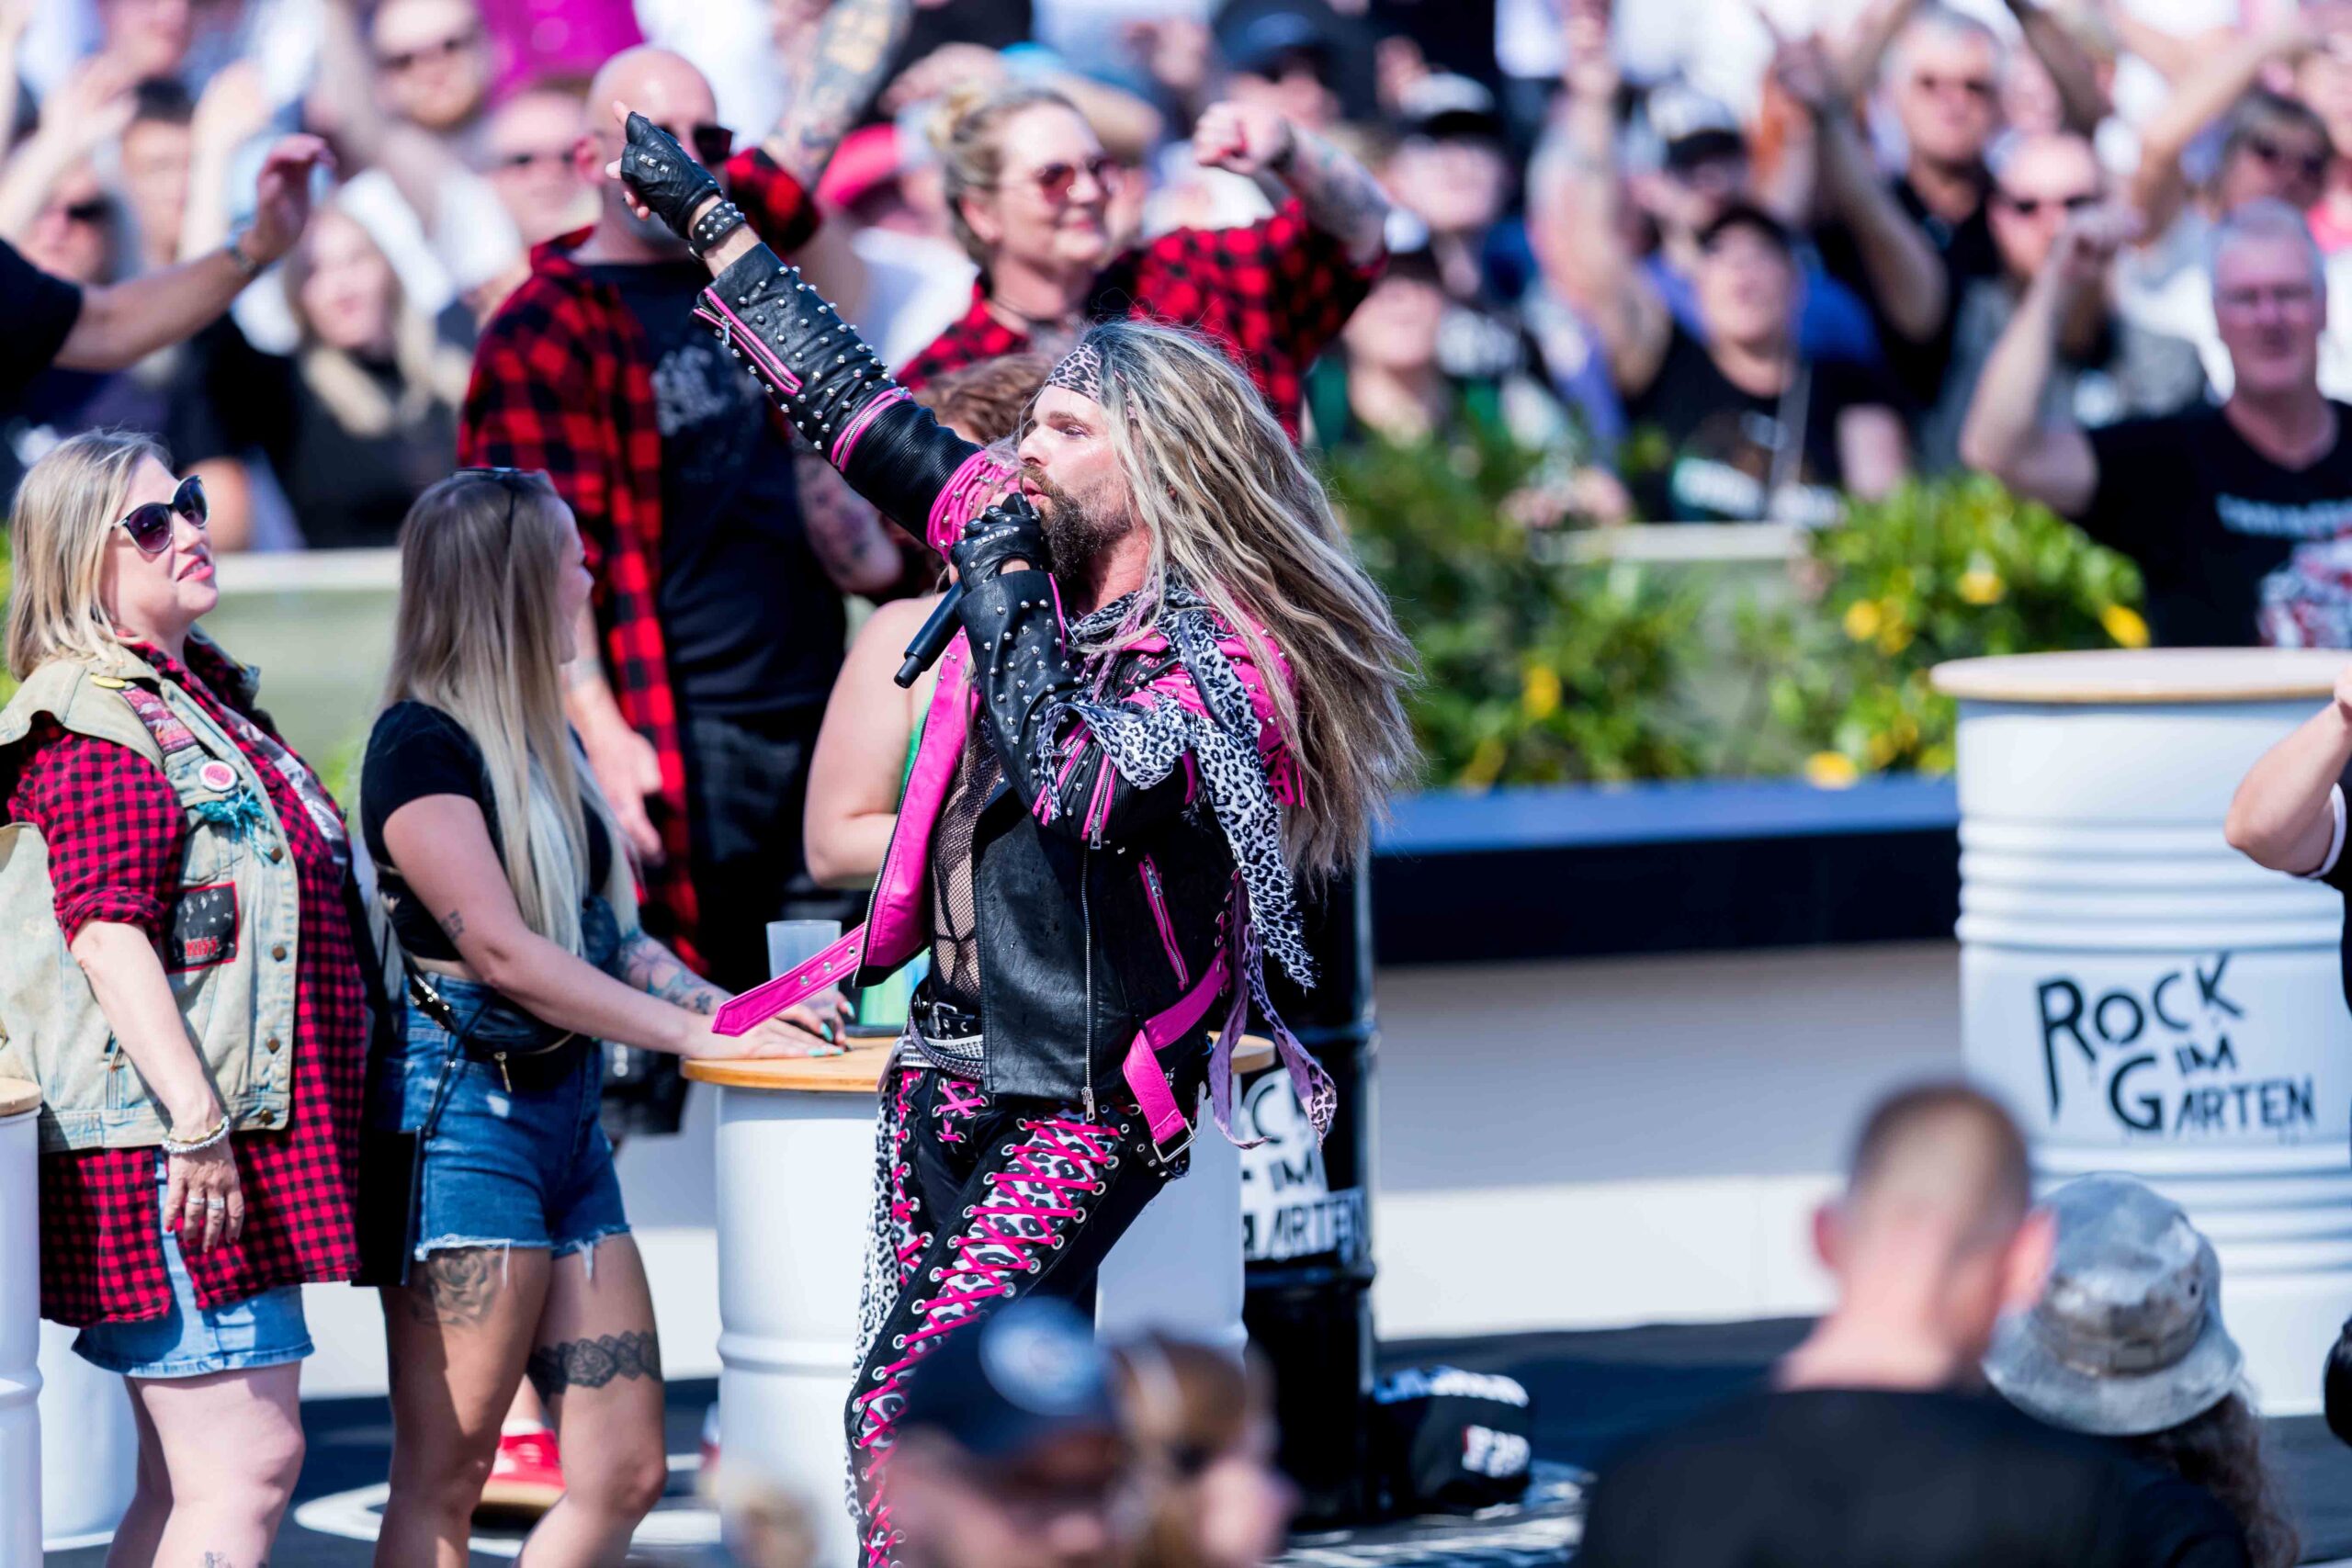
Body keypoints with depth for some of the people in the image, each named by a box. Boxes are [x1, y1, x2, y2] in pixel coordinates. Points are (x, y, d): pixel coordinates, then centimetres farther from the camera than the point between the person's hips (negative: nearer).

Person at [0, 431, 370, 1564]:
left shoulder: (205, 698, 20)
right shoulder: (95, 723, -10)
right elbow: (106, 929, -19)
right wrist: (195, 1122, -25)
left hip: (245, 1142, 10)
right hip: (162, 1144, -10)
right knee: (247, 1463, -14)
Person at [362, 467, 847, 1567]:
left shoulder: (550, 746, 17)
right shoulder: (422, 745, -10)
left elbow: (614, 936, 16)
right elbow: (502, 952, -17)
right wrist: (700, 1036, -16)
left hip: (565, 1110, 9)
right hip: (464, 1113, -9)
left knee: (624, 1477, 5)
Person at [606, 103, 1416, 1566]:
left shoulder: (1228, 664, -15)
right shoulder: (1034, 548, 6)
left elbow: (1089, 787, -32)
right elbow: (852, 402, 15)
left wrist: (1004, 596, -23)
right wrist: (708, 215, 21)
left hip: (1087, 1107, -7)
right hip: (951, 1066, 7)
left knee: (913, 1409, -18)